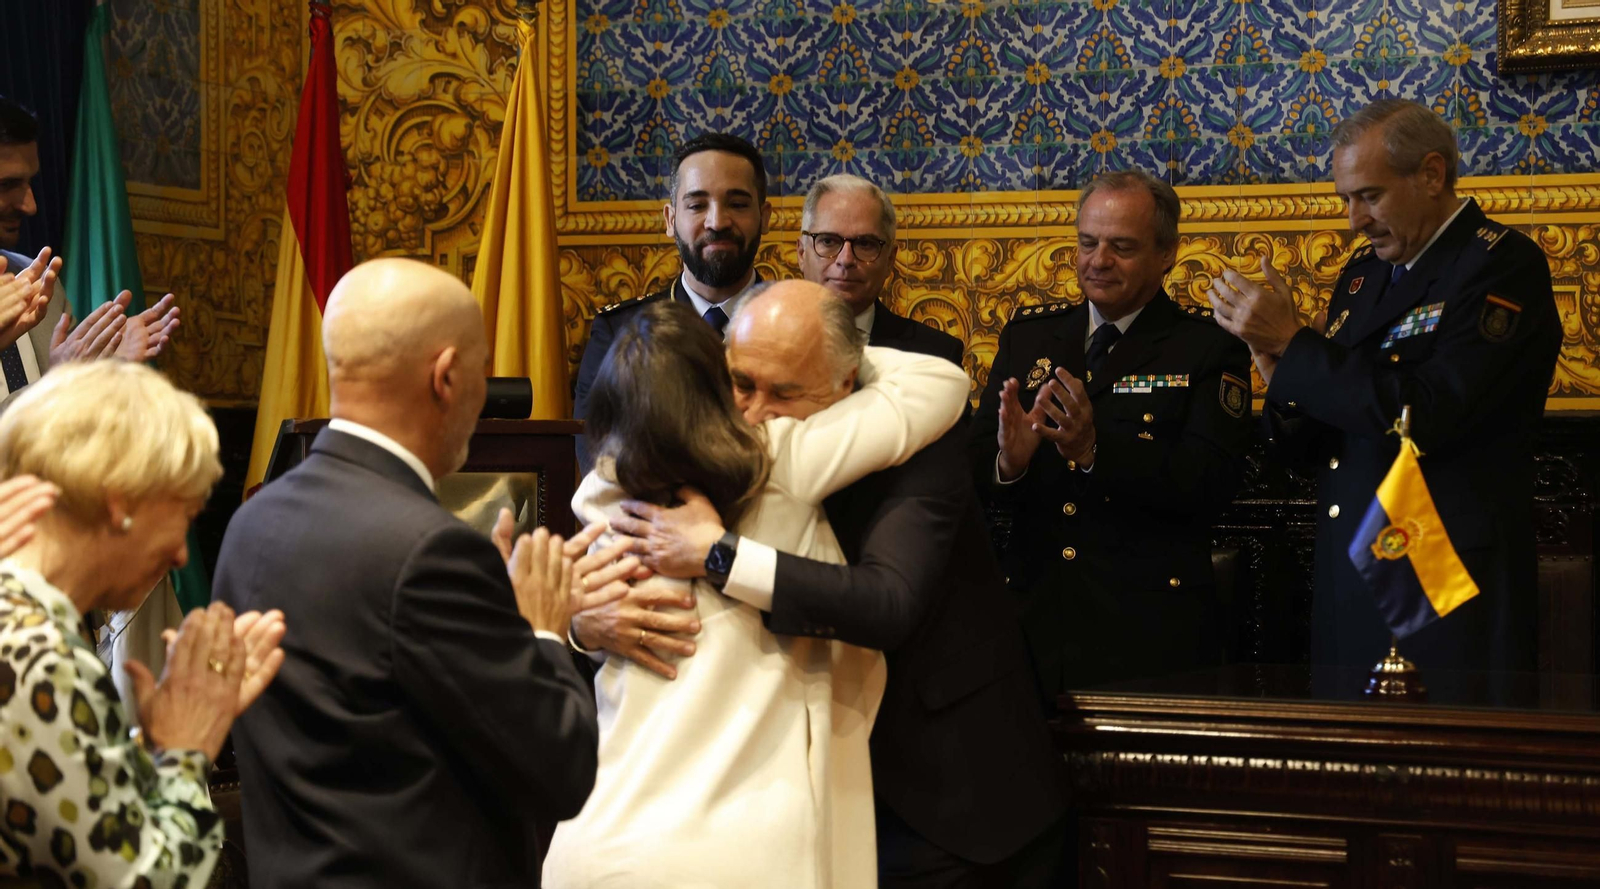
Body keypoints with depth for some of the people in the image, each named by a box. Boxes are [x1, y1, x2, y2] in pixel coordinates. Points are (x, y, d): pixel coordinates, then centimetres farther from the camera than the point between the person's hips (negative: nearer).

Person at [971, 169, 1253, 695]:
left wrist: (1096, 451, -26)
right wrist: (1007, 461, -19)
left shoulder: (1209, 347, 1)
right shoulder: (1027, 336, 12)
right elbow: (973, 466, 5)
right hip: (1034, 620, 3)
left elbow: (1209, 483, -13)